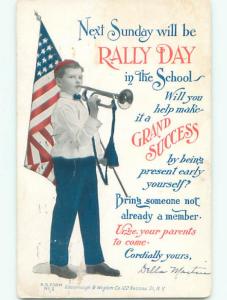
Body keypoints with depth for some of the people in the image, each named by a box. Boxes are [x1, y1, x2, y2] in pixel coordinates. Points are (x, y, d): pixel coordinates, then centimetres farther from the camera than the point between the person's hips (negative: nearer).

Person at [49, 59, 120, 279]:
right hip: (69, 165, -9)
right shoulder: (62, 107, -14)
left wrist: (100, 154, 16)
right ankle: (58, 262, 12)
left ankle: (94, 261, 19)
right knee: (65, 212, 0)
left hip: (87, 163, 9)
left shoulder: (81, 103, 14)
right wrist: (93, 116, -32)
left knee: (90, 212, 11)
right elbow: (79, 138, -25)